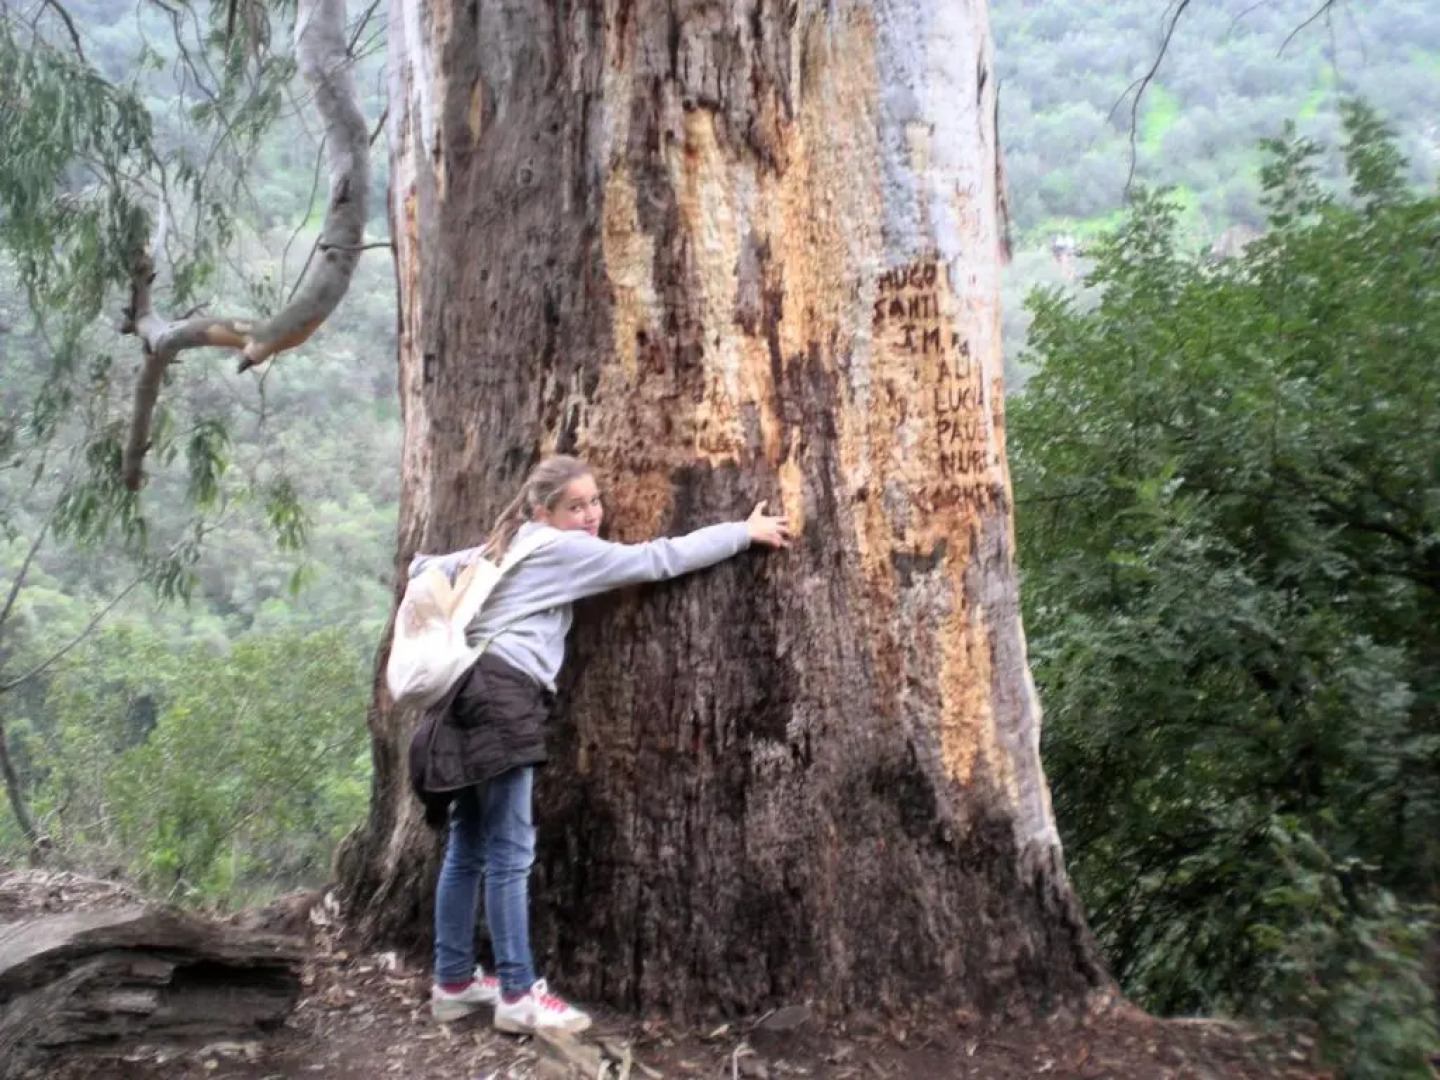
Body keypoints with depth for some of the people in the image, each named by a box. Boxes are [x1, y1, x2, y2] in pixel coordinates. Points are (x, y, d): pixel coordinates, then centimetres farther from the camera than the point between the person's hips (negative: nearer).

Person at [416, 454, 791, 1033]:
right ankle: (518, 995, 1)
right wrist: (746, 531, 2)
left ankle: (453, 981, 22)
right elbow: (659, 559, -3)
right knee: (509, 852, -5)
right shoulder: (565, 549, -2)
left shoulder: (502, 549, 23)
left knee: (467, 849, 13)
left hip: (471, 693, 9)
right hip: (502, 694, -9)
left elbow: (423, 569, 28)